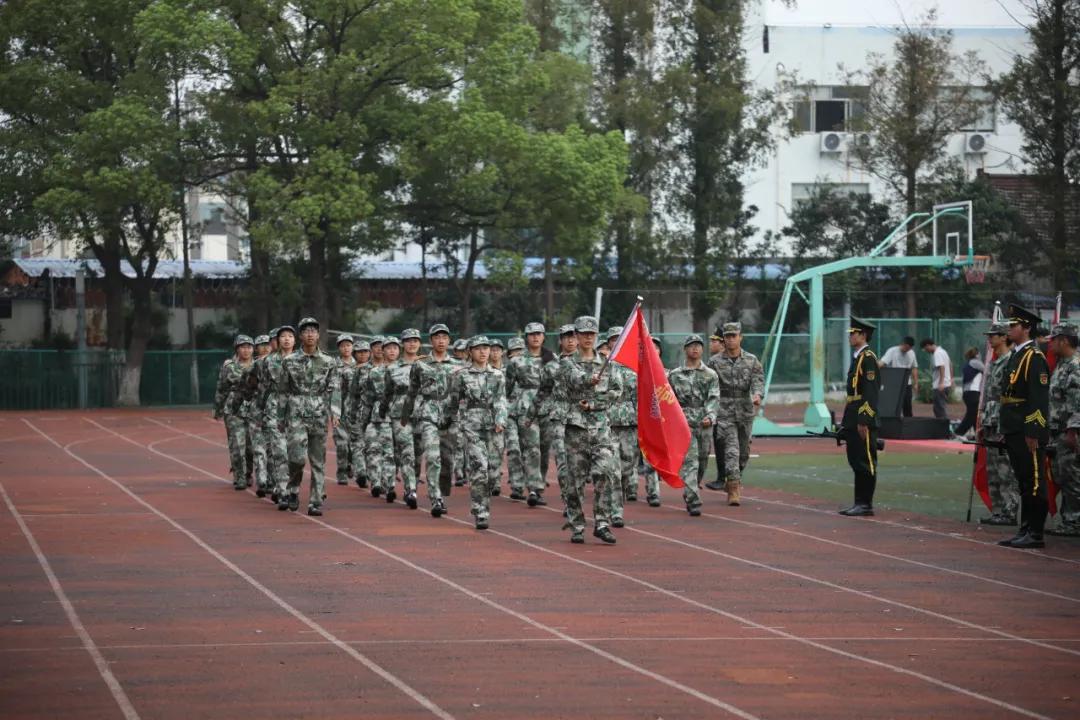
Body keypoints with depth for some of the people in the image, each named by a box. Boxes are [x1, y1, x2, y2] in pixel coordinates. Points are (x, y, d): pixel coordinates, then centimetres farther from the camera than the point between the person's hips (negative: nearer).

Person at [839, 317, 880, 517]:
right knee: (856, 462, 11)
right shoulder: (857, 357, 17)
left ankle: (866, 504, -2)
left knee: (865, 462, -5)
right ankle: (860, 503, 15)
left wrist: (864, 420, -22)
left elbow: (871, 391, -18)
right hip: (853, 420, 10)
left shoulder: (868, 358, -12)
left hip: (863, 420, -10)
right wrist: (847, 421, 20)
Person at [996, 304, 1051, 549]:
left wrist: (1032, 432, -21)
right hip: (1014, 432, 10)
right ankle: (1025, 530, 18)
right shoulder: (1015, 356, 17)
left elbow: (1040, 398, -18)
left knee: (1034, 483, -5)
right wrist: (1007, 431, 19)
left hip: (1029, 433, -10)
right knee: (1024, 483, 13)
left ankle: (1036, 534, -2)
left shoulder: (1034, 358, -12)